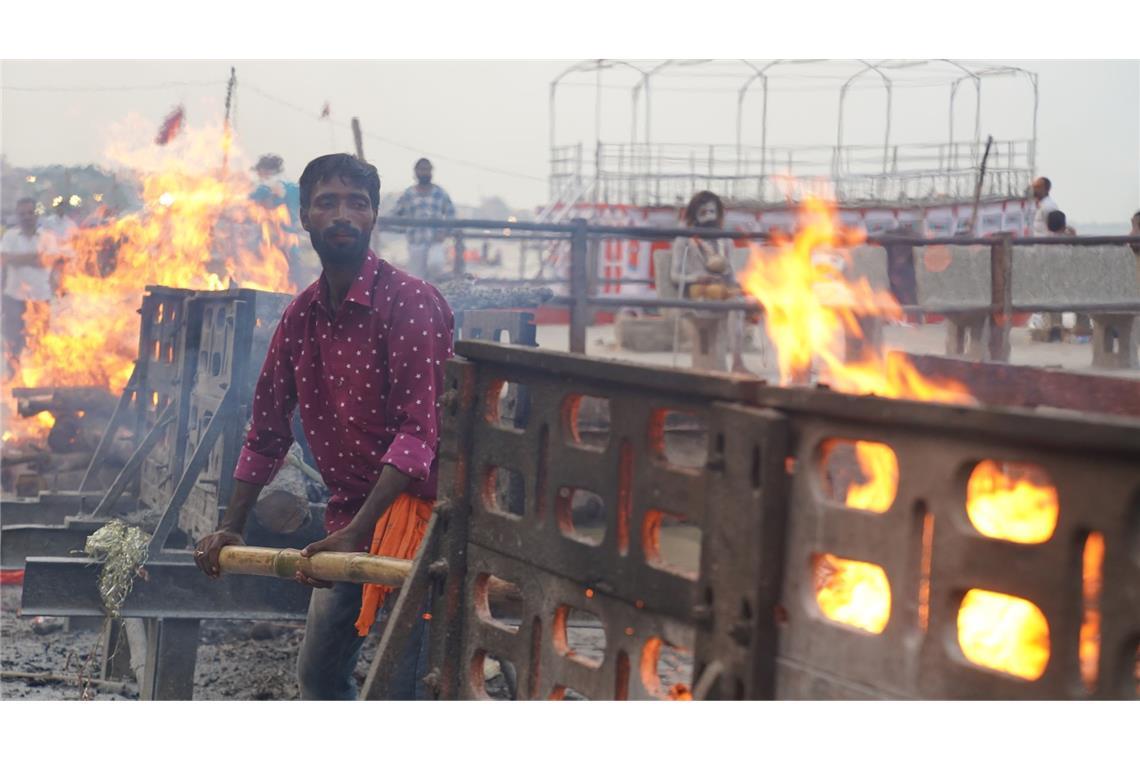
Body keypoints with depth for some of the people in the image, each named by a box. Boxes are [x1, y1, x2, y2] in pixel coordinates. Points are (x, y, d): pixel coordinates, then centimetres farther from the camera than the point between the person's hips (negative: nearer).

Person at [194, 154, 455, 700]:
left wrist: (356, 532, -29)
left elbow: (420, 432, -22)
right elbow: (268, 430, 19)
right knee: (318, 674, 18)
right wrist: (230, 528, 16)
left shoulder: (410, 302, -14)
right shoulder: (301, 315, 9)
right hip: (347, 517, 8)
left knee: (402, 688, -11)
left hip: (411, 507, -8)